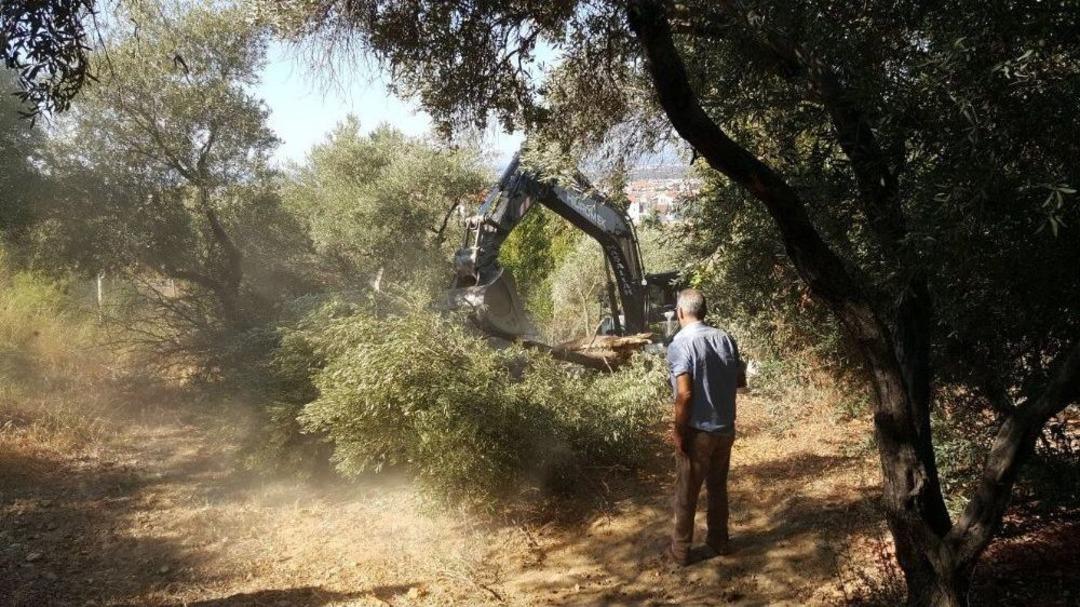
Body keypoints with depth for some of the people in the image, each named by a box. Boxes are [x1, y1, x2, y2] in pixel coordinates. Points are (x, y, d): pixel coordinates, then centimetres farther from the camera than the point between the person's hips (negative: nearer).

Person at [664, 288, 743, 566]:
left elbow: (685, 394, -23)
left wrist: (679, 431, -13)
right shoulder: (725, 338, 1)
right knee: (718, 487, 21)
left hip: (698, 431, -6)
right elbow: (740, 380, 9)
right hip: (725, 428, 6)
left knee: (686, 493, 8)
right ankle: (718, 540, 32)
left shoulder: (680, 345, -18)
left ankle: (681, 550, 18)